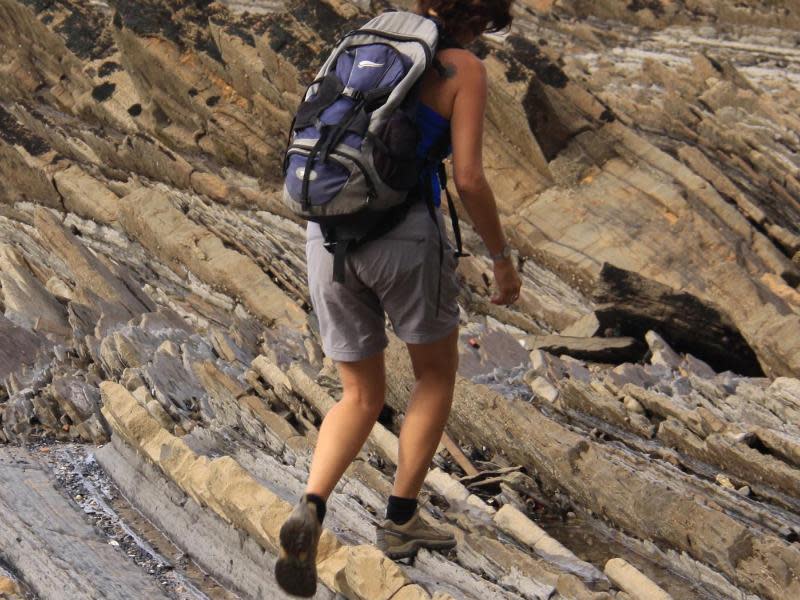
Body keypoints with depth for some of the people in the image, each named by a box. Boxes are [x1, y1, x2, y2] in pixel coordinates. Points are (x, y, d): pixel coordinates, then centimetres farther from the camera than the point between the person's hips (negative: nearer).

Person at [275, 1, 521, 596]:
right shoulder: (466, 70, -1)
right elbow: (469, 179, -9)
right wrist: (504, 258, 5)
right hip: (402, 235, -5)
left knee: (363, 399, 16)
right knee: (438, 374, 22)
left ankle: (310, 512, -9)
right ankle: (401, 518, 22)